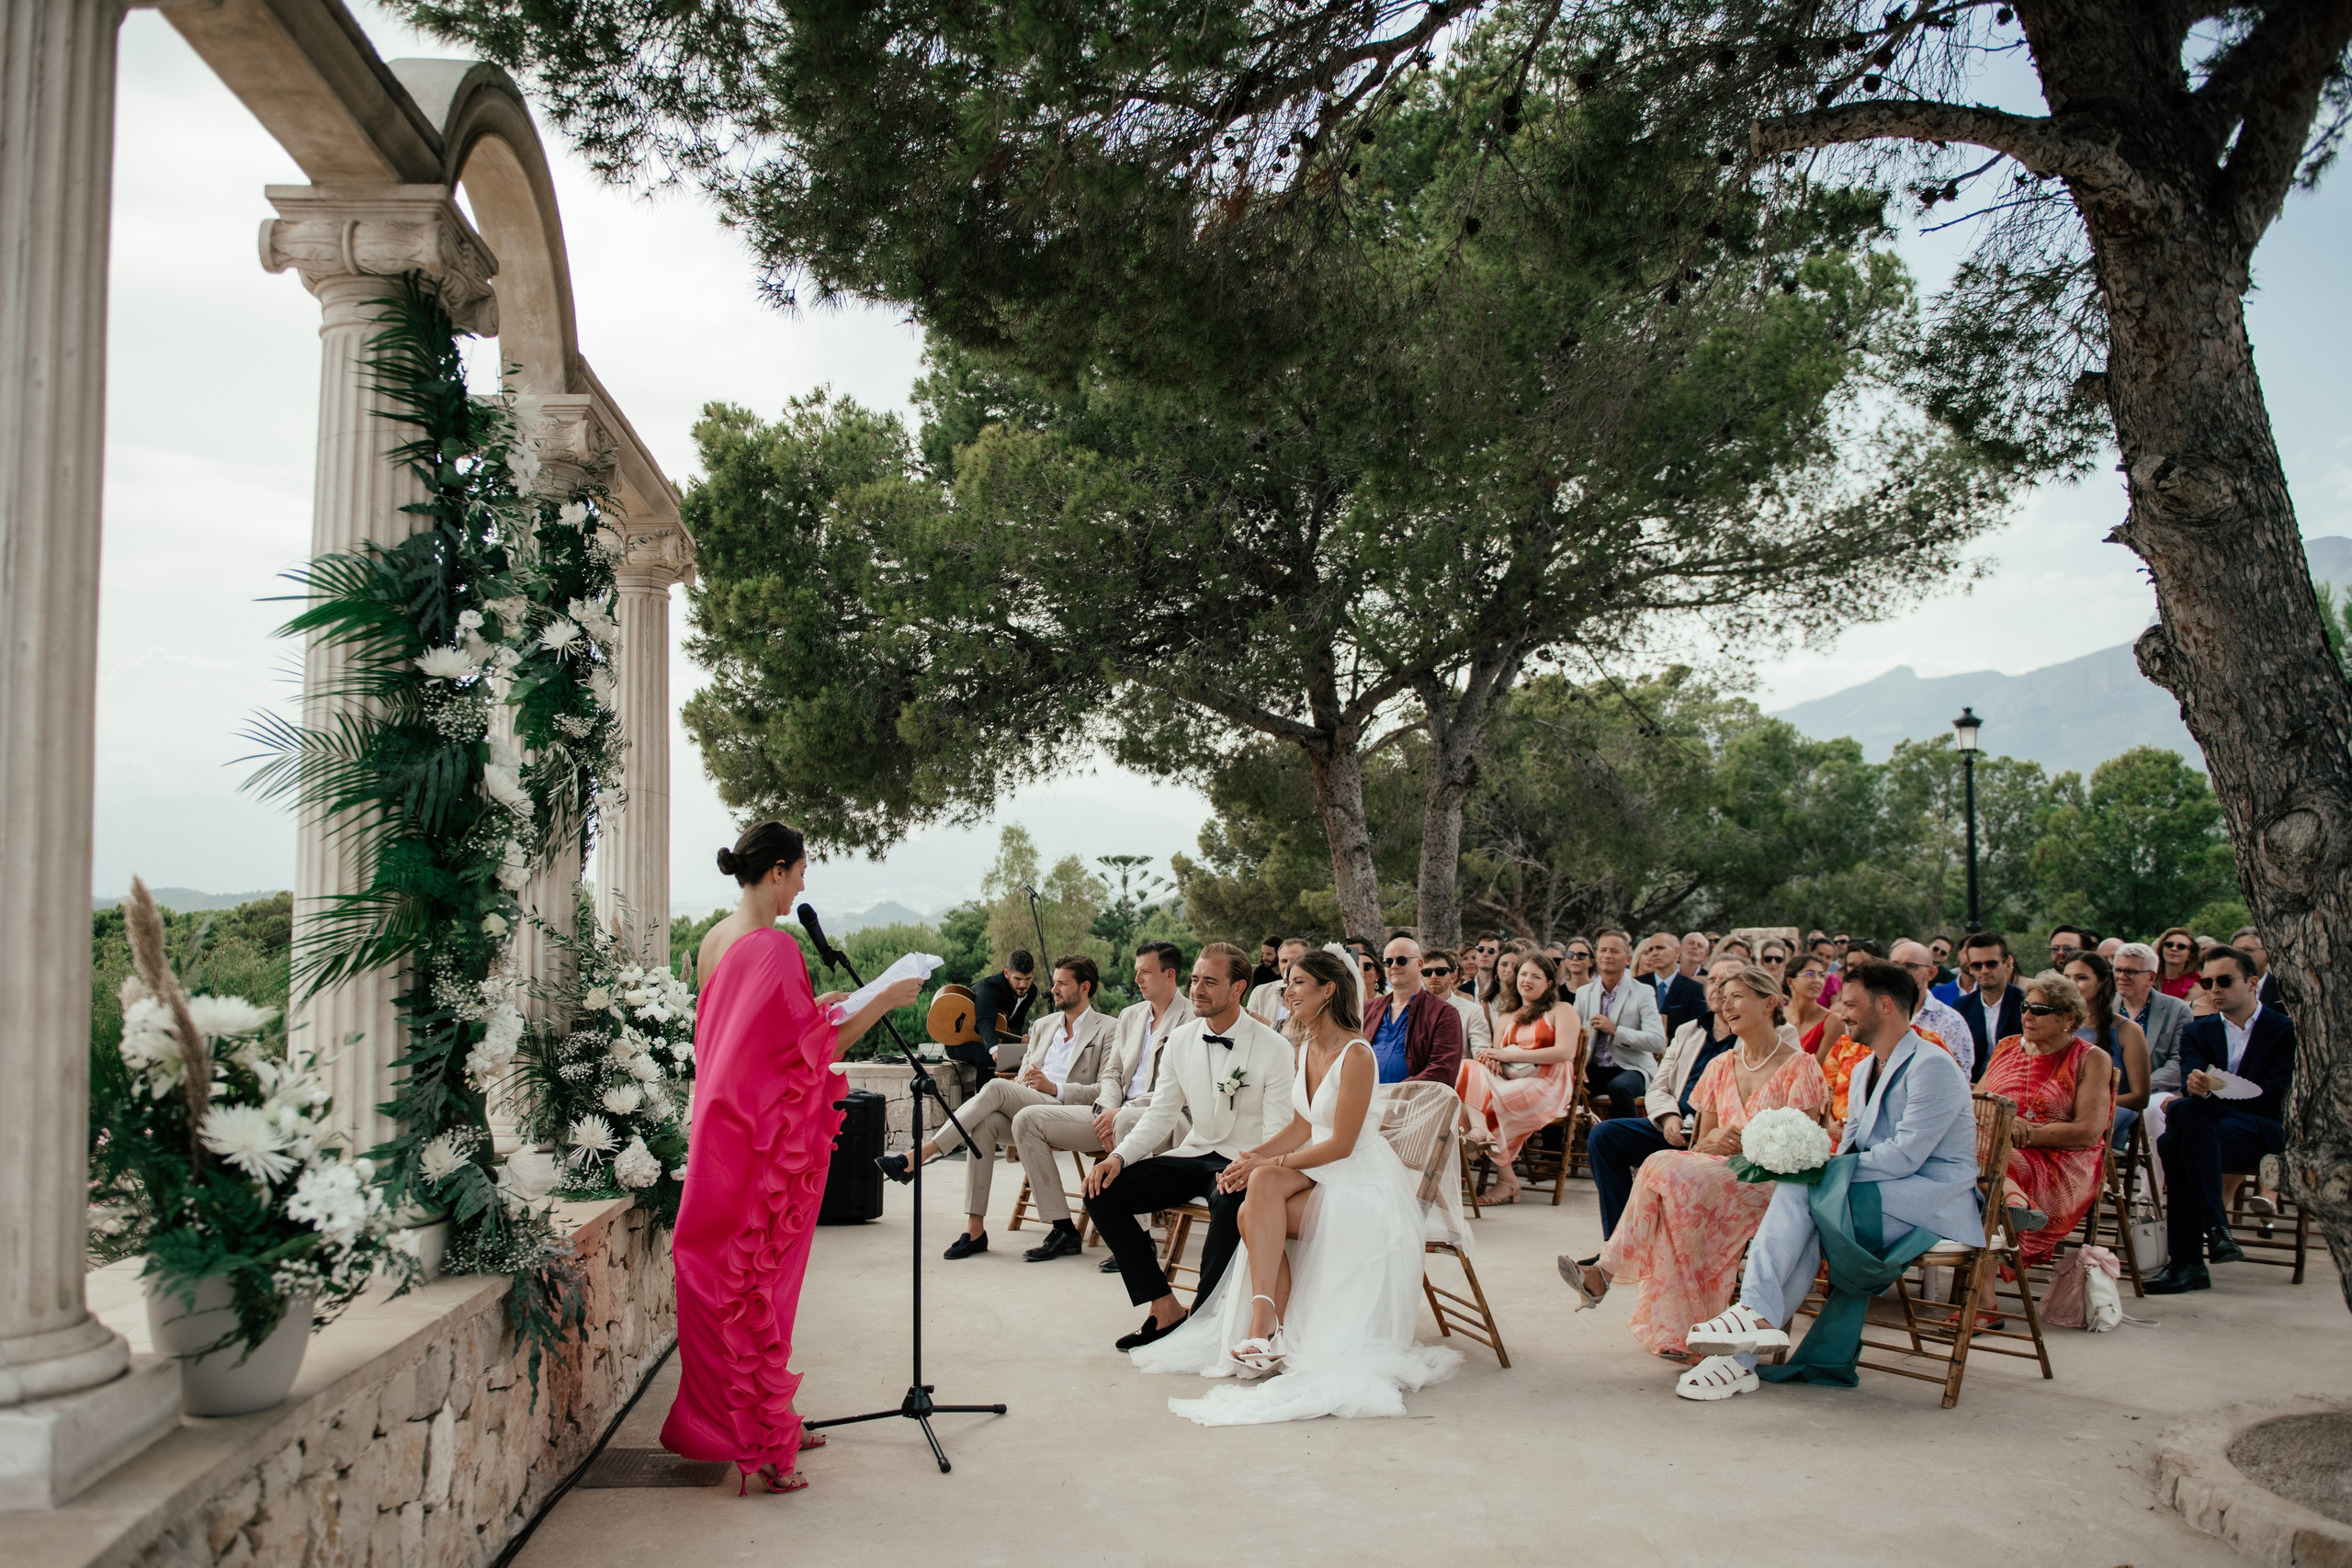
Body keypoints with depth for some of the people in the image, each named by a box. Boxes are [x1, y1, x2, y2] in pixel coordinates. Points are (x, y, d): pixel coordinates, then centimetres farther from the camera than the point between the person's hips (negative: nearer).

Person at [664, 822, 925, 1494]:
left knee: (727, 1276, 15)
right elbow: (816, 1049, -17)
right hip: (768, 1135, -9)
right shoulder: (772, 947, -20)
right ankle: (760, 1443, 7)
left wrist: (815, 1008, 21)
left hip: (724, 1125, 9)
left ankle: (768, 1421, 27)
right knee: (761, 1281, -2)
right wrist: (884, 1001, -9)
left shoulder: (715, 941, 8)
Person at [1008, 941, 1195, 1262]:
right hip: (1114, 1114, 8)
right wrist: (1106, 1109, -6)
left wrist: (1121, 1112, -19)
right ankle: (1063, 1230, -5)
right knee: (1027, 1119, -4)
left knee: (1127, 1123, -43)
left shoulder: (1193, 1019, -6)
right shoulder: (1129, 1016, 19)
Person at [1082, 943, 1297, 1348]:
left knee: (1229, 1202, -40)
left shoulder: (1274, 1048, -10)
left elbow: (1277, 1133, -14)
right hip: (1193, 1157, 6)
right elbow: (1160, 1115, 8)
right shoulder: (1180, 1041, 5)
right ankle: (1164, 1308, -7)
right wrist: (1119, 1157, -9)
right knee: (1102, 1190, -12)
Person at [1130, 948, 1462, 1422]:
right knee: (1259, 1188, -22)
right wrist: (1250, 1158, -5)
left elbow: (1341, 1144, -18)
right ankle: (1271, 1330, -22)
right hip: (1318, 1171, 7)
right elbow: (1302, 1127, 11)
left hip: (1360, 1180, -7)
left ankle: (1264, 1329, -20)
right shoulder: (1304, 1048, 10)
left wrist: (1268, 1165, -18)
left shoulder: (1355, 1054, -17)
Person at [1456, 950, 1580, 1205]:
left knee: (1483, 1098, -29)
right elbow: (1498, 1056, 19)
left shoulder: (1562, 1010, 9)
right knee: (1469, 1069, -25)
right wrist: (1491, 1057, -9)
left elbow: (1565, 1051, -7)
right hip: (1510, 1082, 5)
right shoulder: (1507, 1018, 27)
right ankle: (1480, 1131, -42)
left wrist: (1510, 1055, -10)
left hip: (1546, 1086, -5)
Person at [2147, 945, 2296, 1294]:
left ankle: (2188, 1263, -35)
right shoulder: (2197, 1032, 20)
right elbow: (2190, 1079, -1)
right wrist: (2196, 1088, -27)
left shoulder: (2285, 1030, 8)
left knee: (2175, 1143, -35)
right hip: (2204, 1122, 4)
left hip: (2259, 1131, -4)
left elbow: (2273, 1096, -5)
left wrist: (2208, 1092, -12)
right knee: (2188, 1107, -36)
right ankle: (2215, 1226, -35)